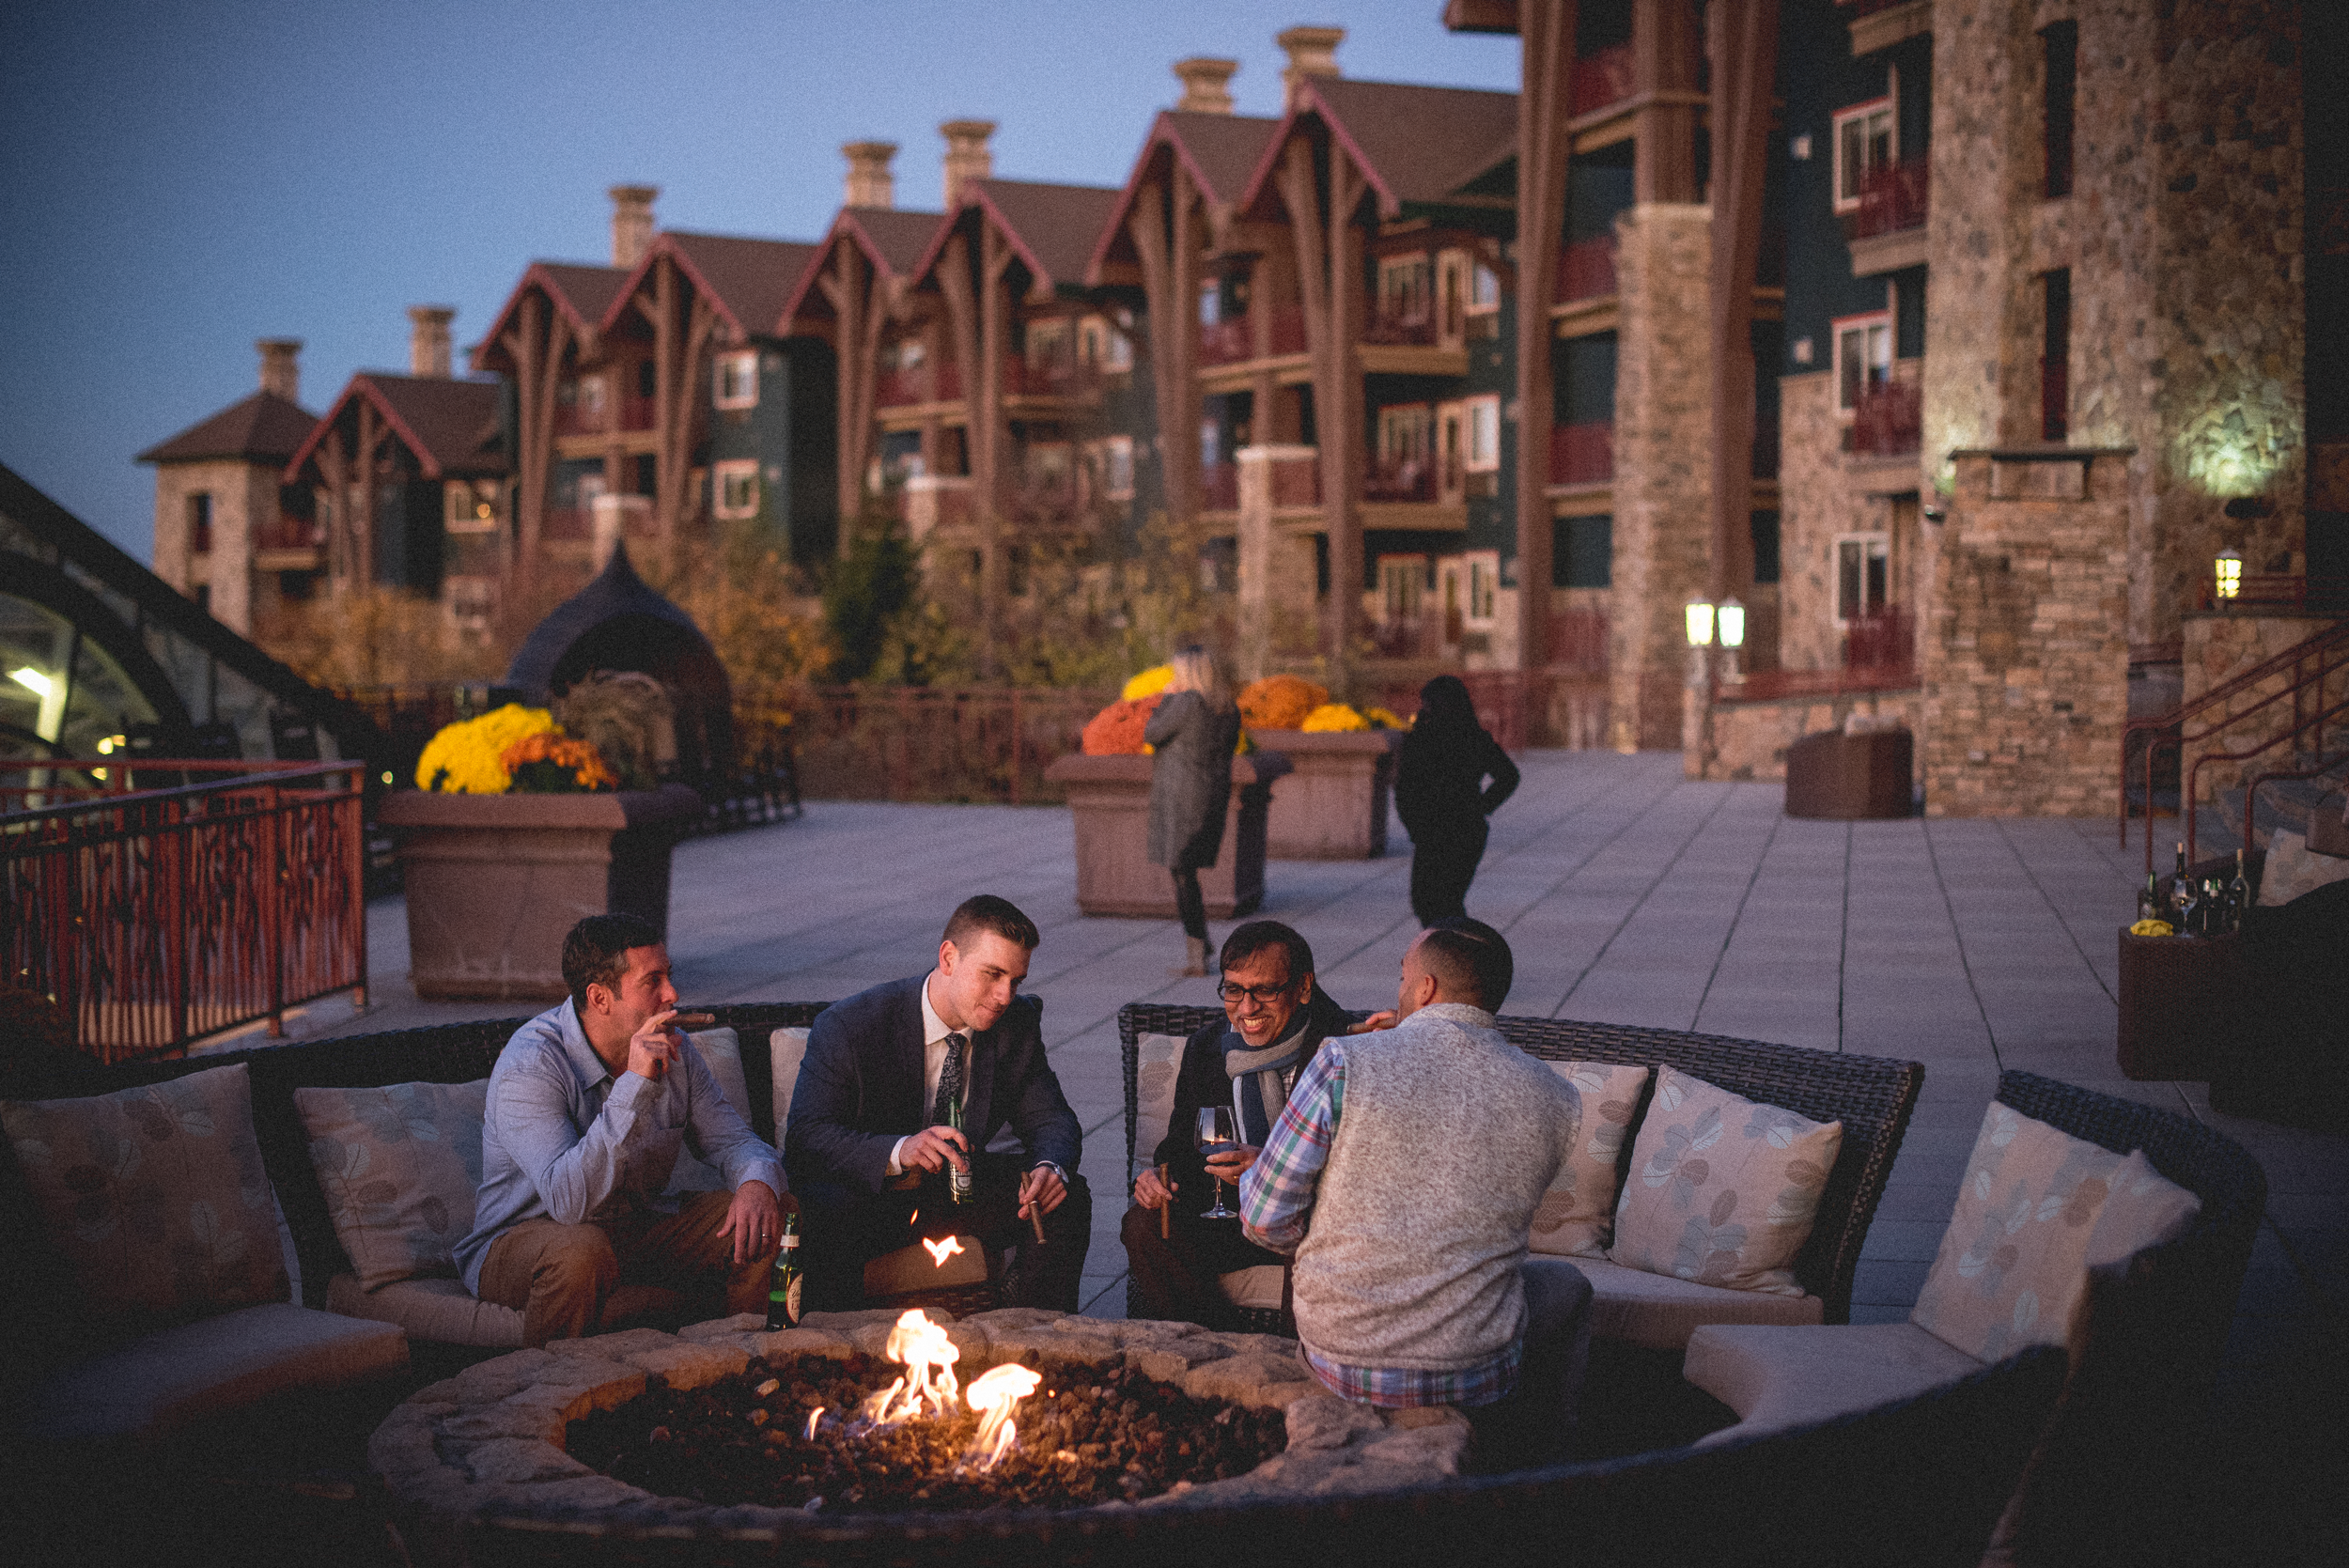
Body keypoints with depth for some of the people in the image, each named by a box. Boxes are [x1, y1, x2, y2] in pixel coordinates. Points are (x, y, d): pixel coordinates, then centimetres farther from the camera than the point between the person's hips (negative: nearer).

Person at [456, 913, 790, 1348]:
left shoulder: (673, 1048, -3)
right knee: (581, 1250, -40)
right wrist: (635, 1084, -39)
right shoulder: (529, 1066, -24)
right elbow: (569, 1200, -35)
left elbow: (732, 1140, 3)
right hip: (523, 1240, -6)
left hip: (641, 1229, 6)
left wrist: (759, 1182, -22)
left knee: (774, 1212, -9)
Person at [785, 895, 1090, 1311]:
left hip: (956, 1187, 4)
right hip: (865, 1192, -4)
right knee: (826, 1214, -37)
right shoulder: (848, 1025, -20)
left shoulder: (1018, 1023, -5)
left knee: (1068, 1196, -16)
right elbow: (805, 1136, -26)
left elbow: (1050, 1119, 1)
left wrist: (1051, 1168, -25)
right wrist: (898, 1152, -44)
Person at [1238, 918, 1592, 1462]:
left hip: (1339, 1367, 0)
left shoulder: (1343, 1064, -14)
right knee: (1565, 1284, 32)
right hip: (1476, 1381, 0)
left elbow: (1266, 1220, -11)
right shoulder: (1556, 1100, -5)